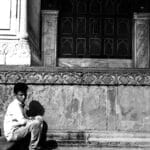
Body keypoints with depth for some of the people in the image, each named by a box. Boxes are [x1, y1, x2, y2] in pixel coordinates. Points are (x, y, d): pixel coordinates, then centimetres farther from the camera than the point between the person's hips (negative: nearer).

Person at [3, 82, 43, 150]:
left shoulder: (20, 104, 11)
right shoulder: (15, 105, -20)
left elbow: (23, 118, 19)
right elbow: (22, 121, -29)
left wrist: (31, 118, 0)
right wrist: (33, 120, -13)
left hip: (17, 129, 10)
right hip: (12, 134, -10)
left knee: (39, 118, 9)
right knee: (36, 123, -25)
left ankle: (36, 144, 9)